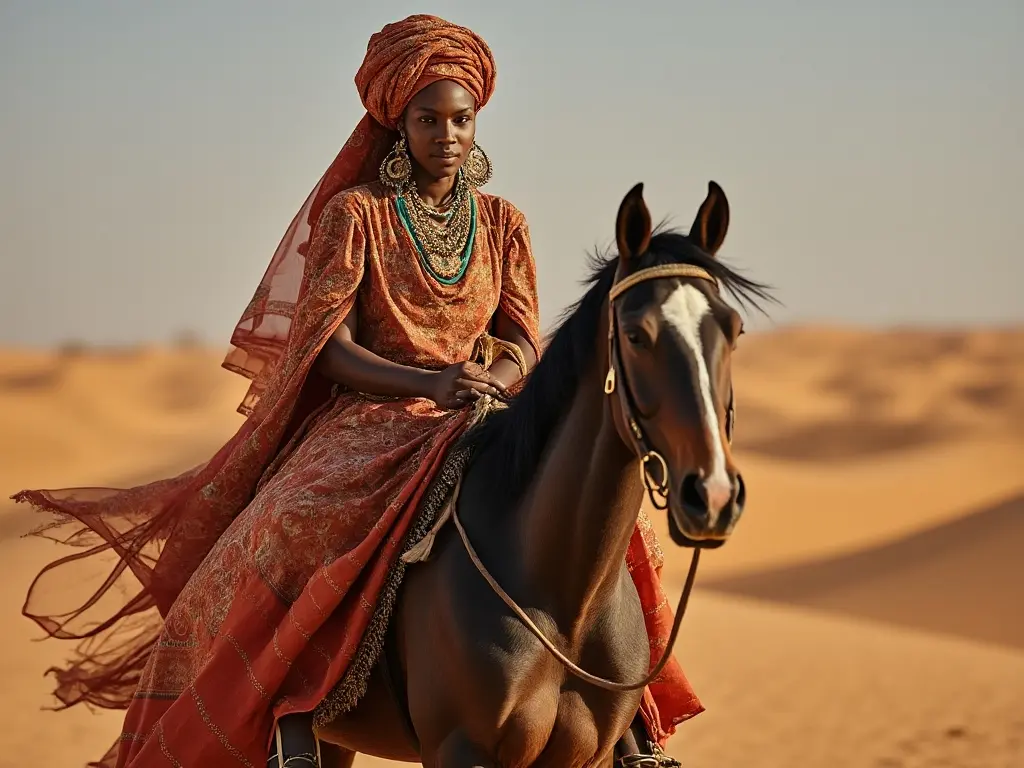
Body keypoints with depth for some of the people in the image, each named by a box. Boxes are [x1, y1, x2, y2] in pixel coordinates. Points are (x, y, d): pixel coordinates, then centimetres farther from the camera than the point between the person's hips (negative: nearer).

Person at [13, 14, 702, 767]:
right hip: (367, 421, -4)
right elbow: (332, 349, -7)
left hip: (478, 423, 4)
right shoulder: (355, 214, 0)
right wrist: (428, 382, -24)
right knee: (298, 534, -36)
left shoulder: (502, 223, 11)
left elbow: (524, 343, 7)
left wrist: (496, 380, -18)